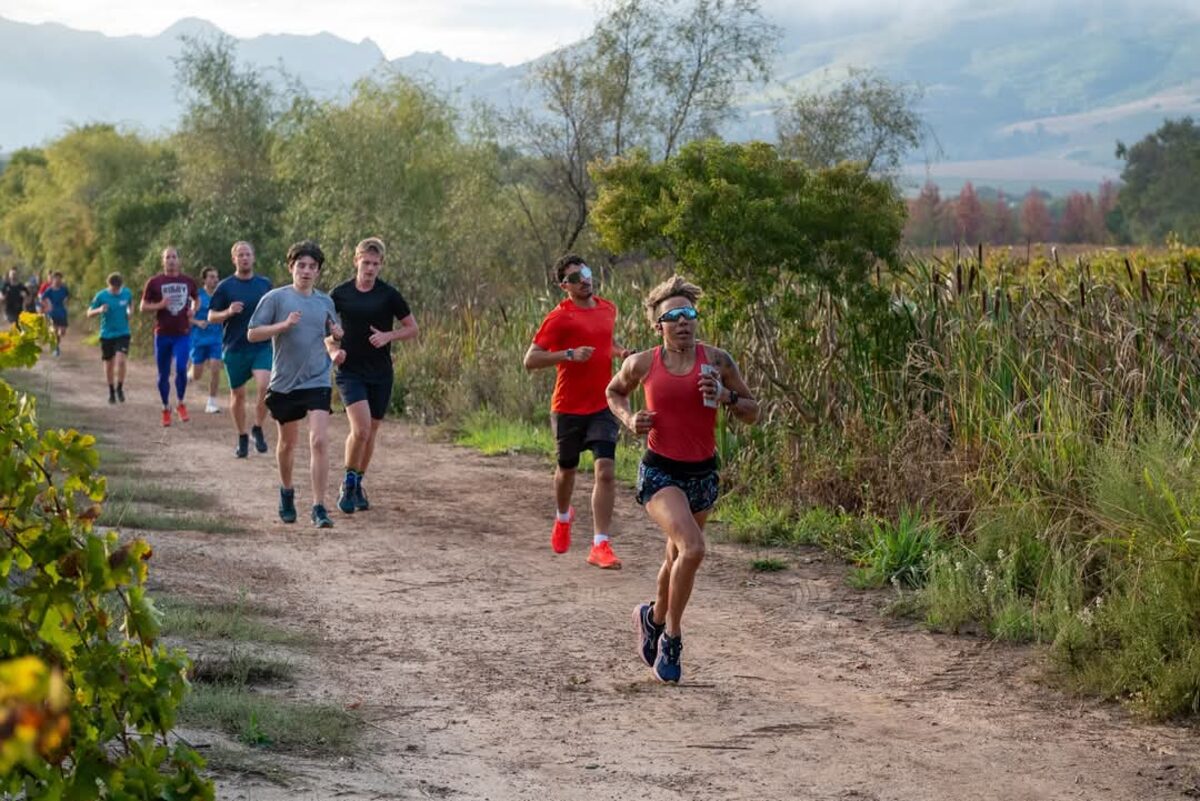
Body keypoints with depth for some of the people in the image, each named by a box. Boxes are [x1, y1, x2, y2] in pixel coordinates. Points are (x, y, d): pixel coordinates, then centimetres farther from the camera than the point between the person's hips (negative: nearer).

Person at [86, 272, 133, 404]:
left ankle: (120, 388, 3)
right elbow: (89, 313, -2)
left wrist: (130, 312, -1)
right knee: (109, 364, 8)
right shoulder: (101, 296, -8)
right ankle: (111, 392, 26)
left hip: (123, 334, 0)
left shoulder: (127, 293, -2)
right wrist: (99, 310, -23)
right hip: (107, 334, 0)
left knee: (120, 360, -17)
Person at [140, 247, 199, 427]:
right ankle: (166, 408, 22)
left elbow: (196, 299, 24)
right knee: (163, 374, 6)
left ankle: (180, 403, 4)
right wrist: (160, 305, -15)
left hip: (183, 333, 0)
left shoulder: (188, 281, 6)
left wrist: (193, 309, 3)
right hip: (163, 334, 0)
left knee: (181, 368, -17)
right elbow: (143, 307, 2)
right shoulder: (154, 282, 0)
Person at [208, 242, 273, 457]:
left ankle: (258, 429, -2)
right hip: (235, 348, 0)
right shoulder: (226, 287, 1)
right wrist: (228, 312, -17)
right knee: (238, 395, 7)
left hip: (262, 346, 0)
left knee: (264, 385, -20)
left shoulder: (264, 284, 8)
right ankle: (242, 438, 23)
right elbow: (211, 317, 2)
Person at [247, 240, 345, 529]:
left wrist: (334, 350, 1)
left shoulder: (325, 302, 8)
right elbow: (252, 334, -6)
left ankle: (319, 508, -13)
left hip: (317, 382, 1)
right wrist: (284, 325, -19)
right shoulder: (276, 298, -3)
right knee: (288, 442, 15)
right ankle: (287, 491, 41)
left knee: (319, 441, -14)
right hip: (284, 383, -1)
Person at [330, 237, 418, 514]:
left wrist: (388, 336, -12)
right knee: (360, 429, -19)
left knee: (371, 433, 8)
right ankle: (347, 484, -1)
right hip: (350, 371, -2)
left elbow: (412, 328, 5)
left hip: (380, 373, 2)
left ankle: (358, 486, 28)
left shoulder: (388, 294, -2)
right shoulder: (340, 293, 0)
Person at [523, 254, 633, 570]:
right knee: (567, 469, 16)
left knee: (606, 470, -13)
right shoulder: (559, 318, -11)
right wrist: (570, 354, -25)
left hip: (603, 406, 3)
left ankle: (600, 545, -13)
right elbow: (530, 360, -14)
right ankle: (563, 517, 48)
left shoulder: (608, 309, 8)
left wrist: (621, 351, 8)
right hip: (568, 408, -3)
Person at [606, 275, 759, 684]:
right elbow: (614, 392, 16)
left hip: (703, 473, 3)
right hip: (659, 471, -3)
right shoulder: (642, 364, -5)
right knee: (692, 548, -24)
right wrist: (628, 419, -3)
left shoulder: (717, 360, -4)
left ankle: (653, 618, 47)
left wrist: (726, 397, -16)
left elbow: (752, 412, 3)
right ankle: (672, 638, -7)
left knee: (677, 558, 18)